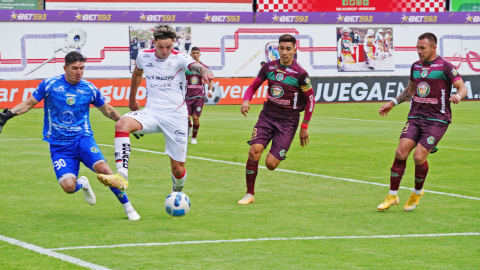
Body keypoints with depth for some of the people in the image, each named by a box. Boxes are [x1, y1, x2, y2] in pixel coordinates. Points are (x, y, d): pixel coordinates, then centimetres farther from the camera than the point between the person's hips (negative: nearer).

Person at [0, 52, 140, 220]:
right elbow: (29, 103, 7)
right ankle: (82, 184, 20)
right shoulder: (49, 85, -3)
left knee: (102, 168, -26)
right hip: (59, 145, -1)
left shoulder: (89, 89, 3)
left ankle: (128, 207, -9)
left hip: (83, 138, 1)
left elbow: (106, 109, 20)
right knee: (68, 186, -21)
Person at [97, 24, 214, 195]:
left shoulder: (179, 58, -9)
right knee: (122, 124, -31)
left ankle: (177, 194, 36)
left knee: (178, 168, 1)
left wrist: (204, 71, -55)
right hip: (151, 112, 2)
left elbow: (194, 66, -31)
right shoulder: (144, 56, 3)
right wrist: (132, 99, 35)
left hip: (175, 117, -2)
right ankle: (121, 176, -40)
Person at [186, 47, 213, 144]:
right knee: (187, 117, -10)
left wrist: (210, 90, -9)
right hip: (188, 95, 1)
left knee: (196, 117, -10)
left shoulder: (204, 67, 4)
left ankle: (194, 137, 9)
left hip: (199, 96, -1)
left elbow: (210, 81, 9)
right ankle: (189, 126, 27)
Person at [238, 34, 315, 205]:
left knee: (270, 164, -11)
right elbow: (253, 86, 11)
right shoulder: (269, 67, 1)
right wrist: (246, 101, -11)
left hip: (287, 121, -3)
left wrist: (304, 127, -1)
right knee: (254, 151, -19)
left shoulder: (300, 73, -9)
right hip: (267, 116, 3)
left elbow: (310, 99, 0)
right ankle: (250, 194, -6)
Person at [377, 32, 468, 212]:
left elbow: (462, 88, -6)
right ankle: (392, 196, -1)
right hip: (415, 117, 5)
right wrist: (392, 103, 23)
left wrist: (457, 96, -28)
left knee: (419, 156, -15)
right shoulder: (415, 66, 13)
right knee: (401, 152, -12)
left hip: (437, 120, -5)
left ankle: (417, 192, 13)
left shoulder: (444, 66, -5)